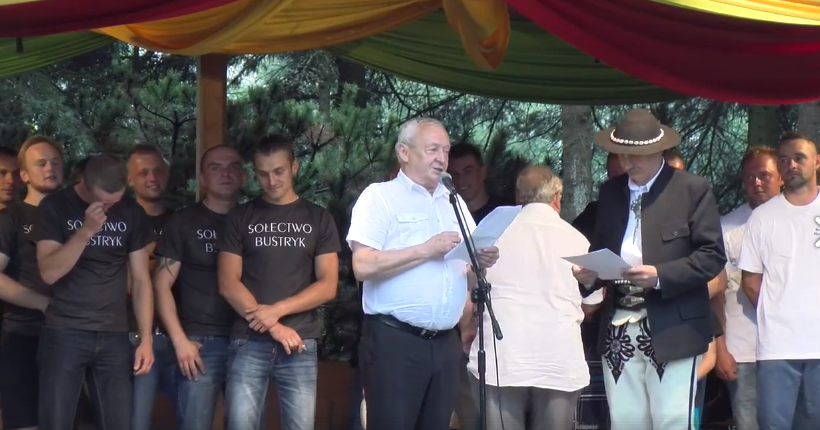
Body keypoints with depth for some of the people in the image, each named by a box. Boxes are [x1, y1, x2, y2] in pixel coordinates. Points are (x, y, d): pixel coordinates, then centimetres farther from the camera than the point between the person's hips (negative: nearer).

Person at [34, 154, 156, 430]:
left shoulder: (132, 213, 6)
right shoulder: (55, 207, -2)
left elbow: (141, 279, 8)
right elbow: (49, 273, -11)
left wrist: (146, 339, 2)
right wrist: (86, 231, -21)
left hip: (114, 336, 3)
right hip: (64, 333, -2)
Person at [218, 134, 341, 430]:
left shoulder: (318, 219, 10)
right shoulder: (240, 218, 9)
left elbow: (328, 286, 2)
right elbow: (228, 284, 1)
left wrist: (277, 310, -11)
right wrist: (273, 327, -9)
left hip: (300, 342, 0)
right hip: (249, 341, 0)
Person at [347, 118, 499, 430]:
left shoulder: (455, 203, 18)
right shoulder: (379, 197, -2)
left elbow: (467, 269, 20)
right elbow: (363, 266, -14)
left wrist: (482, 261, -3)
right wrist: (427, 250, -15)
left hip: (445, 343, 6)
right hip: (394, 340, -6)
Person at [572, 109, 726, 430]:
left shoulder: (692, 190, -1)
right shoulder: (610, 192, 15)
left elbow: (712, 256, -6)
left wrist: (660, 276, -18)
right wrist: (590, 274, -2)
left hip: (672, 329, -4)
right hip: (618, 330, 5)